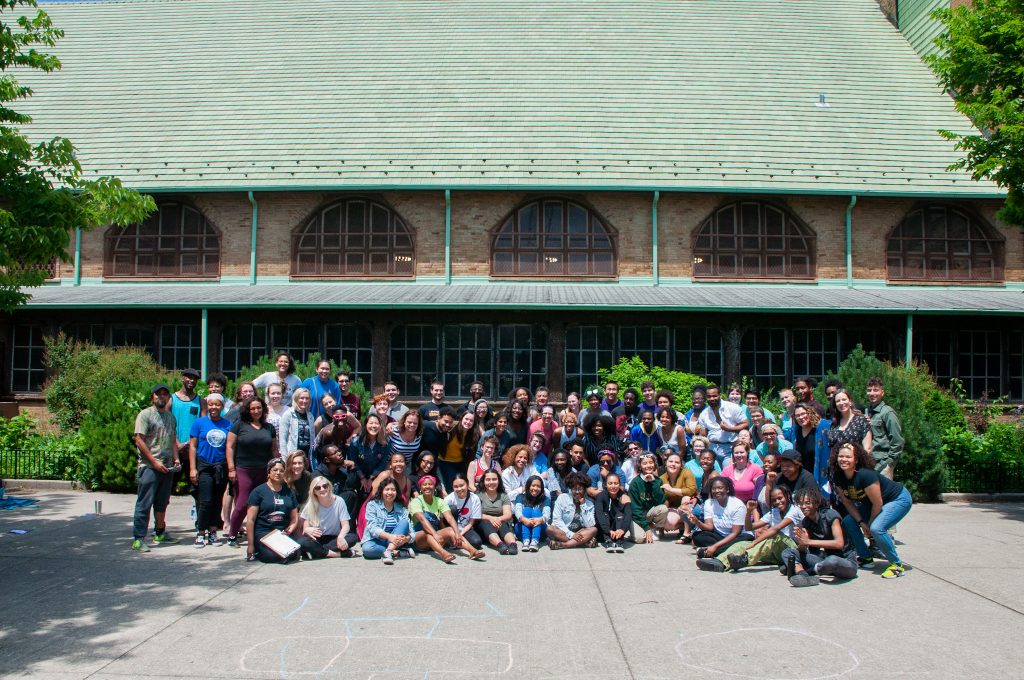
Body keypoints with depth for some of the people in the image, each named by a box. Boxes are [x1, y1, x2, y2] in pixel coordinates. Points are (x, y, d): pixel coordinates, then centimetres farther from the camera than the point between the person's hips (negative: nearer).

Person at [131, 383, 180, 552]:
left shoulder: (170, 417, 17)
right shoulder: (145, 414, -5)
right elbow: (139, 441, -11)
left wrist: (176, 458, 7)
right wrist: (154, 462, -15)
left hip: (167, 467, 7)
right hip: (149, 467, -7)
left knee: (162, 503, 15)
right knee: (144, 504, -7)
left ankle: (160, 533, 27)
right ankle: (137, 539, -5)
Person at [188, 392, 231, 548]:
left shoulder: (227, 425, 6)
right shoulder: (199, 422, 2)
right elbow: (192, 446, 1)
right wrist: (192, 469, -5)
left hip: (221, 467, 2)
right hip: (204, 466, -2)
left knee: (217, 502, 8)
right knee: (206, 501, -8)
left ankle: (213, 532, 18)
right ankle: (200, 533, 4)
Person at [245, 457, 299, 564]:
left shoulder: (288, 492, 17)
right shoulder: (258, 491, 2)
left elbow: (294, 518, 18)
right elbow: (250, 520, -3)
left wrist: (289, 530, -5)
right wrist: (250, 545, -8)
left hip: (283, 533, 4)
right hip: (263, 533, -4)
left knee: (292, 555, -25)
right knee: (274, 556, -30)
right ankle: (256, 552, 3)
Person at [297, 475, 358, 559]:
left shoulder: (339, 501, -5)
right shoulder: (310, 505, -4)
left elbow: (345, 525, -10)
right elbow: (305, 528, -6)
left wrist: (341, 537, -33)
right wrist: (309, 530, -33)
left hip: (334, 538, 1)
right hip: (317, 539, -1)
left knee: (353, 537, -29)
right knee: (301, 541, -33)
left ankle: (317, 551, -25)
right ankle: (339, 553, -29)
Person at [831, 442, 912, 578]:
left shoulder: (865, 475, -35)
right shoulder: (838, 477, -14)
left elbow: (877, 503, -27)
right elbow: (847, 502, -2)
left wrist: (869, 525, -13)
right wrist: (861, 522, -12)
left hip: (899, 499, -8)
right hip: (872, 502, 8)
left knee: (876, 528, -28)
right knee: (848, 522, -3)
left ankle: (897, 565, -11)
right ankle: (866, 558, 13)